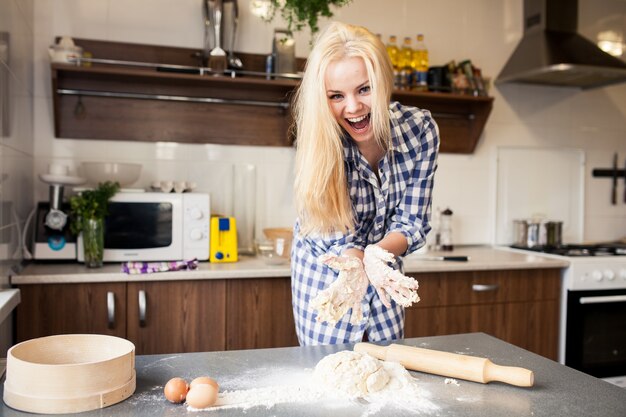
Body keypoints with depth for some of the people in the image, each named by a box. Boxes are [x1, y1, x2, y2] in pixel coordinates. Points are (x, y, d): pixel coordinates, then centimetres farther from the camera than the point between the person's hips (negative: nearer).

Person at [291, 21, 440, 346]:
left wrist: (374, 255, -34)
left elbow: (413, 222, -14)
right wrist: (362, 265, -41)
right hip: (326, 275, -3)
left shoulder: (419, 128, -18)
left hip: (382, 270, 3)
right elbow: (334, 235, -19)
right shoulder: (317, 141, -24)